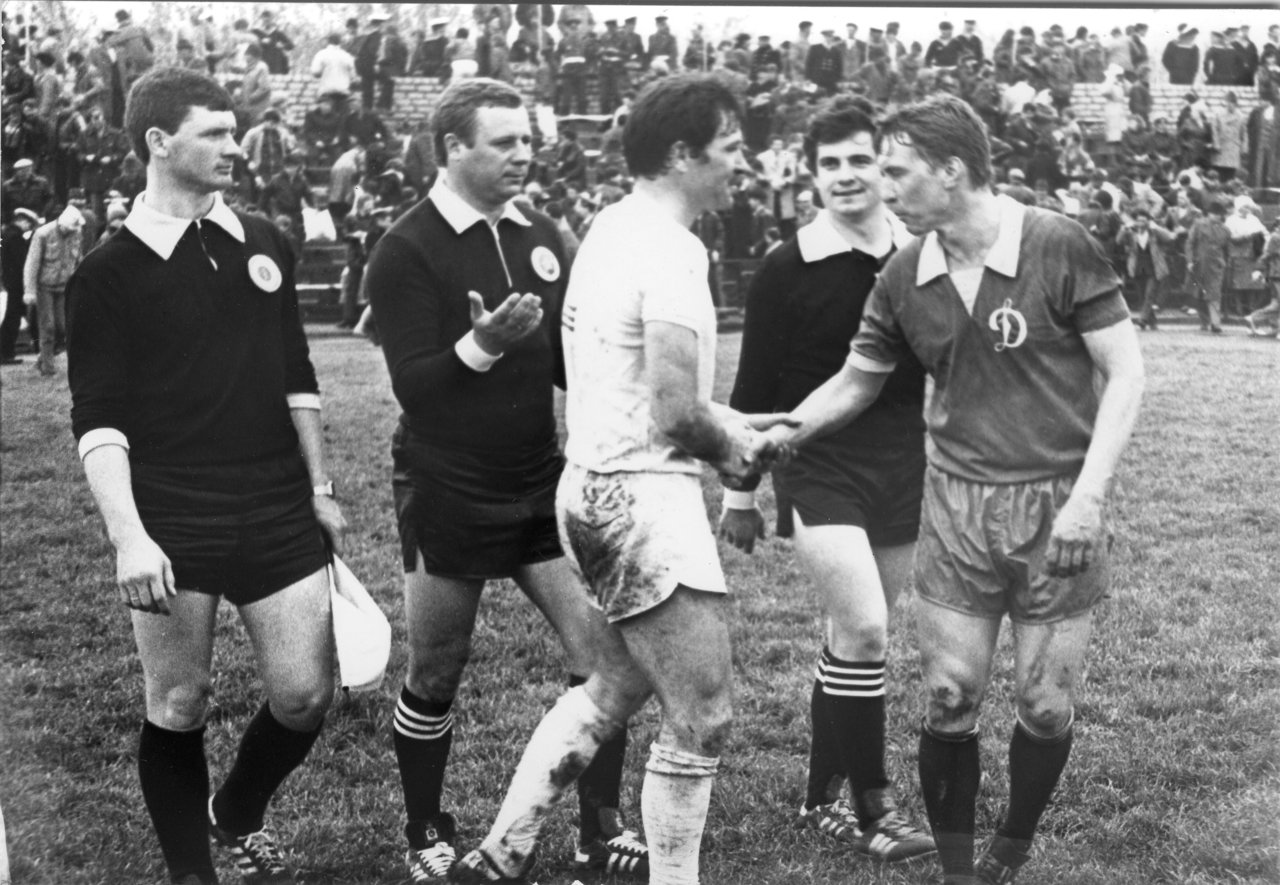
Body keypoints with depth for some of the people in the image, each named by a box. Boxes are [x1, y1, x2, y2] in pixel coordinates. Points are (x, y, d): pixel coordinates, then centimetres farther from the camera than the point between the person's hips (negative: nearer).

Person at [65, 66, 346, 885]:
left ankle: (238, 816, 33)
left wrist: (321, 489, 14)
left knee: (307, 695, 4)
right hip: (172, 523, -4)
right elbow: (98, 418, -8)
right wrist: (128, 535, -18)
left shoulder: (263, 244, 9)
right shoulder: (109, 274, -5)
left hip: (279, 512, 4)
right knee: (179, 708, 3)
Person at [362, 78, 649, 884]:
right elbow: (413, 386, -17)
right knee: (436, 678, 8)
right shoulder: (407, 252, -11)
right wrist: (482, 345, -33)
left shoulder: (541, 237, 5)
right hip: (448, 498, -4)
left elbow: (571, 363, 10)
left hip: (542, 485, 5)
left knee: (602, 652, 0)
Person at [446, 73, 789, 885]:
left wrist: (731, 424, 10)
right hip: (645, 496, -10)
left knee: (615, 689, 23)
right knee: (700, 723, 0)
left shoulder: (612, 228, 11)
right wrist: (734, 447, -2)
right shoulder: (671, 248, -19)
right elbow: (676, 414, -22)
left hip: (598, 483, 10)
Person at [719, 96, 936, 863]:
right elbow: (756, 387, -1)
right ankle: (875, 804, -1)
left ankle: (823, 797, 25)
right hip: (820, 471, -4)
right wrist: (740, 494, 2)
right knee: (863, 631, -15)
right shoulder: (786, 270, -6)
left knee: (856, 638, 11)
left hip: (903, 471, 4)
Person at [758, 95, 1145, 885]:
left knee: (1046, 707, 5)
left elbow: (1125, 372, -9)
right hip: (957, 501, 3)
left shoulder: (1060, 248, -13)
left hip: (1057, 505, -3)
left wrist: (1087, 496, -15)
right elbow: (856, 382, 13)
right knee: (949, 700, 2)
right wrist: (774, 437, 0)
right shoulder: (904, 279, 0)